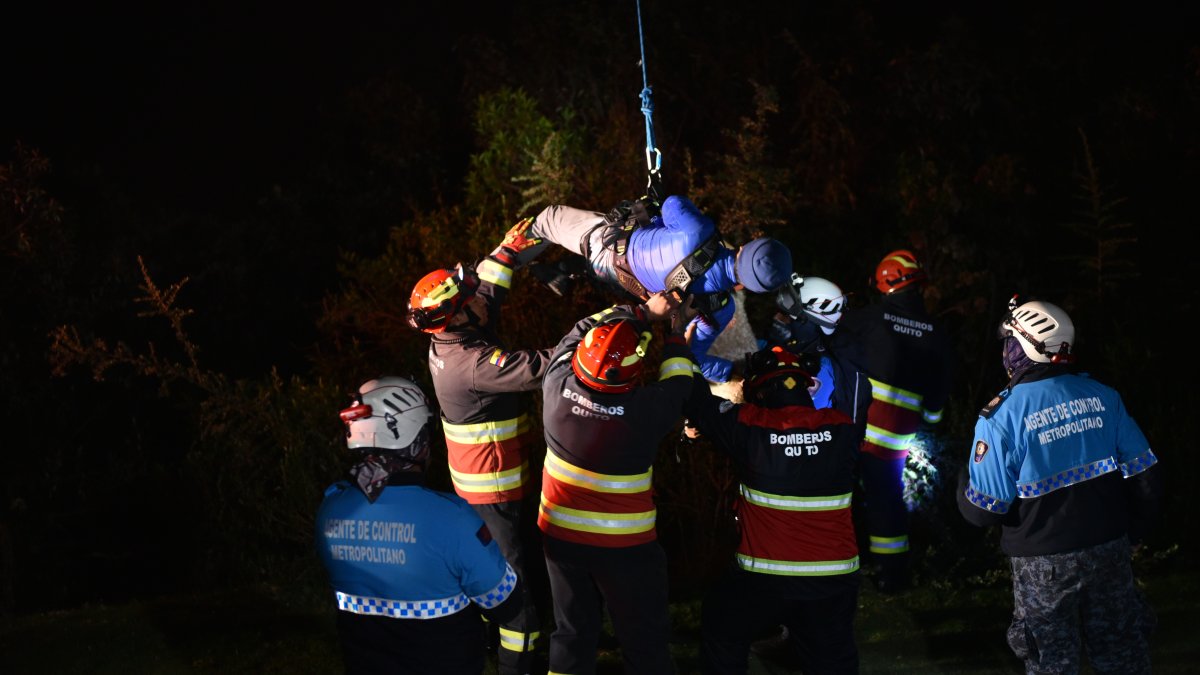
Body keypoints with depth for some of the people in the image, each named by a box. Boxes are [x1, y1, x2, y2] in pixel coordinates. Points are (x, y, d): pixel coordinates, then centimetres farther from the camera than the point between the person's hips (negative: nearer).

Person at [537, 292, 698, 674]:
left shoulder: (558, 388, -18)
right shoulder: (644, 411, -26)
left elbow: (581, 331, 0)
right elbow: (677, 385, -3)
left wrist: (643, 311, 4)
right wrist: (677, 334, 11)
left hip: (560, 536, 4)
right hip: (625, 545, -4)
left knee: (572, 632, 19)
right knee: (644, 641, 12)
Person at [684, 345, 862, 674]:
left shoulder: (748, 425, -12)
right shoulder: (842, 429, -6)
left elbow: (696, 401, 1)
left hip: (764, 581, -2)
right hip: (833, 579, 2)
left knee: (722, 634, 25)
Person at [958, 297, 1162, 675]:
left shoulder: (1001, 417, -16)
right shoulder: (1103, 397, -3)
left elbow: (982, 510, -14)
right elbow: (1145, 477, -1)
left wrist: (965, 477, 7)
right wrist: (1132, 532, 14)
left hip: (1044, 563, -3)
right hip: (1110, 552, 3)